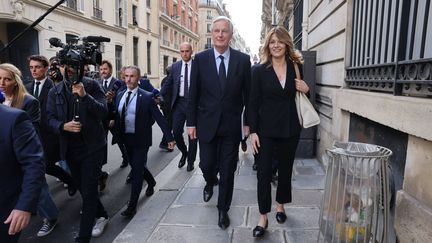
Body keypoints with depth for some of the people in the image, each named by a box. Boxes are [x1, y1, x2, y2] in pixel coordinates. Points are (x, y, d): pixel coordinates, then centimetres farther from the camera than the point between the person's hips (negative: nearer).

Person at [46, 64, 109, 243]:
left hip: (92, 146, -4)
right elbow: (50, 119, 1)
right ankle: (101, 215, 41)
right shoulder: (55, 92, 3)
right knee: (82, 188, 17)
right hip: (70, 148, 4)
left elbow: (103, 112, -13)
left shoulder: (92, 86, -5)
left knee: (89, 189, -2)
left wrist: (84, 95, -24)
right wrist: (64, 126, -19)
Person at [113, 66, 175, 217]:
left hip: (141, 140, -6)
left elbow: (159, 118, -12)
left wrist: (169, 137, -13)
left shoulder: (146, 97, -12)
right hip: (126, 139, 6)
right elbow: (117, 116, 10)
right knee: (136, 167, 20)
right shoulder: (120, 95, 4)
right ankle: (151, 182, 49)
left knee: (137, 170, -2)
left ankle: (132, 205, 10)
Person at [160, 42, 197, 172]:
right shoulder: (175, 66, 7)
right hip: (179, 102, 3)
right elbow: (168, 83, 12)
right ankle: (184, 153, 31)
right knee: (176, 132, 2)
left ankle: (190, 161, 23)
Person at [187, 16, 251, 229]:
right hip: (207, 124, 0)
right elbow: (193, 94, 0)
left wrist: (248, 122, 1)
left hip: (232, 125, 0)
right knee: (207, 164, 7)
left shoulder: (243, 60, -1)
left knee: (228, 170, 8)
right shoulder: (200, 59, -1)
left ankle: (223, 209, 28)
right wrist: (191, 123, -1)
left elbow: (248, 94, 2)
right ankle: (210, 183, 45)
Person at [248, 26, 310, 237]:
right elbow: (253, 103, -5)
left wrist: (306, 90, -8)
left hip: (290, 130, 3)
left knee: (285, 169, 15)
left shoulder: (296, 68, 3)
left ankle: (280, 205, 37)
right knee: (263, 173, 0)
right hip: (266, 130, -2)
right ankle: (263, 217, 12)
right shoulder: (259, 70, -4)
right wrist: (253, 132, -10)